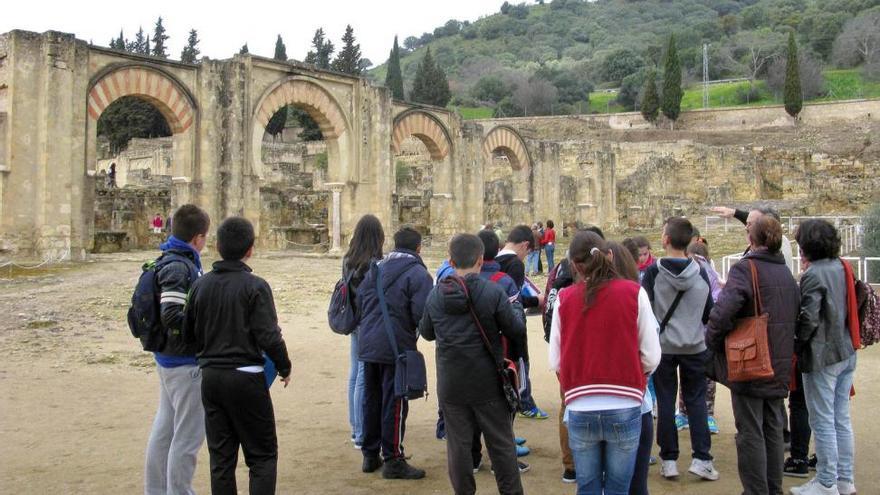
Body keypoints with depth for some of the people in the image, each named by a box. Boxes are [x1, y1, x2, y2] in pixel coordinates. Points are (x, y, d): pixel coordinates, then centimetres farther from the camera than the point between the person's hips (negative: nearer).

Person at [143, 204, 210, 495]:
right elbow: (172, 317, -27)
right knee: (189, 434, 0)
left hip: (169, 359, 10)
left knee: (165, 427, 19)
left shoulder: (171, 261, 9)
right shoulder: (179, 267, -20)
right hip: (185, 362, -10)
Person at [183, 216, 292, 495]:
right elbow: (269, 336, -15)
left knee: (221, 457, 12)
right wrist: (285, 368, 0)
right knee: (263, 455, 6)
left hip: (210, 377, 5)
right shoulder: (255, 286, -12)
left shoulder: (201, 285, 4)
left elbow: (189, 333, 9)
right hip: (246, 378, -5)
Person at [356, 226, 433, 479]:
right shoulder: (418, 274, -11)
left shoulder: (375, 268, 9)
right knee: (394, 404, 2)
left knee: (371, 400, 15)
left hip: (368, 345, 7)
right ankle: (393, 460, 9)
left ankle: (370, 455, 25)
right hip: (397, 348, -6)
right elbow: (422, 314, -18)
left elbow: (359, 301, 10)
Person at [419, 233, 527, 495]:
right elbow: (516, 331, -8)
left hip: (451, 385, 2)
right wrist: (519, 314, 12)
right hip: (488, 384, -2)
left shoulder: (435, 296, -3)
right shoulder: (493, 292, -15)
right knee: (501, 444, 11)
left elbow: (426, 332, 11)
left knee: (458, 444, 11)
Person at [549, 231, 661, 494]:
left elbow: (555, 361, -1)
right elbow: (652, 356, -5)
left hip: (580, 410, 1)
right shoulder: (634, 292, -4)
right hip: (625, 408, -1)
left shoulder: (564, 298, -1)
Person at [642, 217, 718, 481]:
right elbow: (709, 313, 3)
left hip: (662, 347, -2)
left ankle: (669, 460, 12)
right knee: (696, 401, 11)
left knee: (666, 402, 7)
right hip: (694, 347, 2)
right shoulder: (701, 273, -3)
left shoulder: (653, 272, -12)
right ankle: (701, 458, 8)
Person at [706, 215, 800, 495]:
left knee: (750, 434, 2)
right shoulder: (787, 273, 9)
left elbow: (723, 311, -28)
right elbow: (797, 317, 16)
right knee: (773, 430, 17)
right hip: (779, 367, 7)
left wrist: (713, 341, -12)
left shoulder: (746, 269, -16)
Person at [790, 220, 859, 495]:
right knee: (842, 419, 15)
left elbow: (808, 319, -19)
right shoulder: (842, 268, 6)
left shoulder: (814, 274, -16)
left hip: (822, 356, -8)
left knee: (823, 422, 1)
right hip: (846, 353, 8)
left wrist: (795, 344, -4)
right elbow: (849, 309, 12)